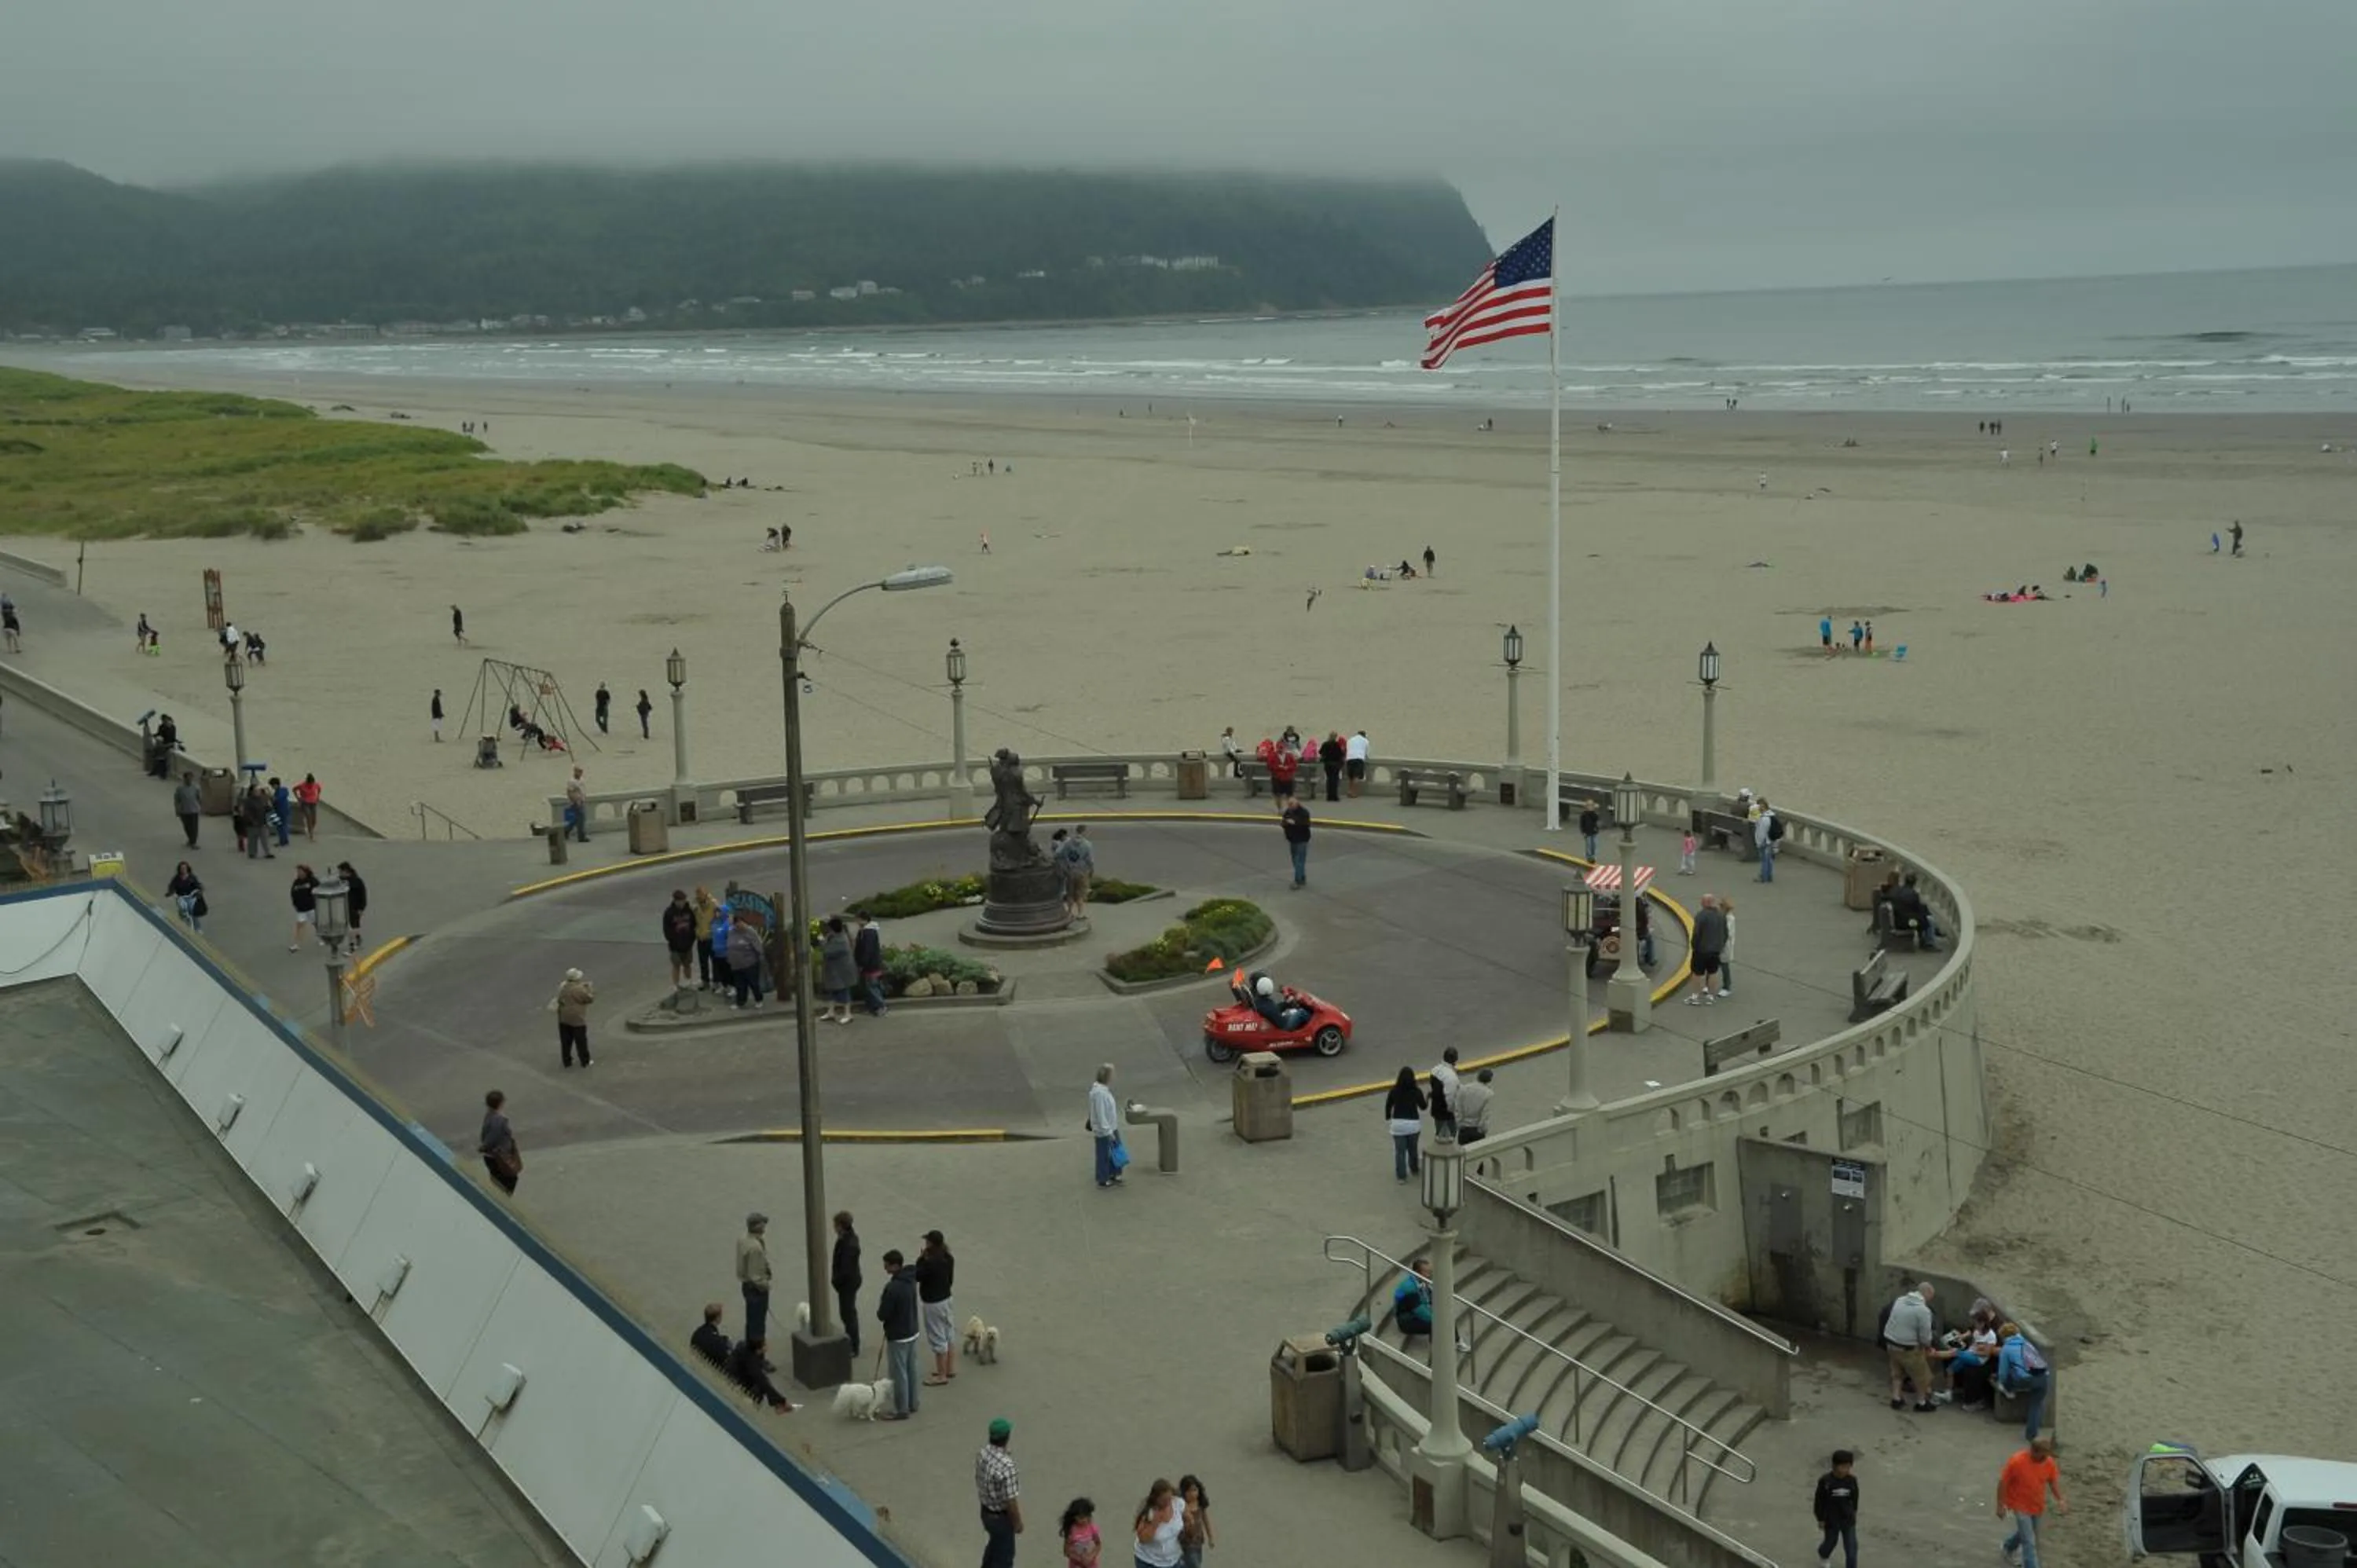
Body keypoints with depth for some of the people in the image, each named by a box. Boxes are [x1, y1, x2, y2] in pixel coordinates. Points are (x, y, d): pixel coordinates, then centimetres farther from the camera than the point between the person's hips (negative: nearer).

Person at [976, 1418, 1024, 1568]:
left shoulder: (982, 1453, -10)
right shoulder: (1006, 1466, -35)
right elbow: (1010, 1501, -27)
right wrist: (1018, 1522, -11)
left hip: (986, 1511, 8)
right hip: (1001, 1516, -8)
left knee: (995, 1544, 31)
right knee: (1004, 1555, 12)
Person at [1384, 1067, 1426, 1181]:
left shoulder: (1394, 1091, -9)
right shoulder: (1417, 1092, -11)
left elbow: (1388, 1106, 1)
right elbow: (1423, 1107, 1)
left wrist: (1387, 1118, 18)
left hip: (1398, 1124, -1)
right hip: (1413, 1124, 1)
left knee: (1400, 1151, 6)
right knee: (1412, 1149, 21)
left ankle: (1401, 1175, 7)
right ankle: (1414, 1169, 39)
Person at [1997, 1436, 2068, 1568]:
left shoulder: (2049, 1462, -13)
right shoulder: (2017, 1462, -28)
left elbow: (2053, 1481, 4)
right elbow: (2003, 1482, -18)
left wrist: (2060, 1499, -8)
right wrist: (2001, 1506, -15)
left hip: (2037, 1506, 6)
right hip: (2021, 1506, -6)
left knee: (2025, 1533, 25)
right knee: (2029, 1541, -8)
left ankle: (2007, 1547, 53)